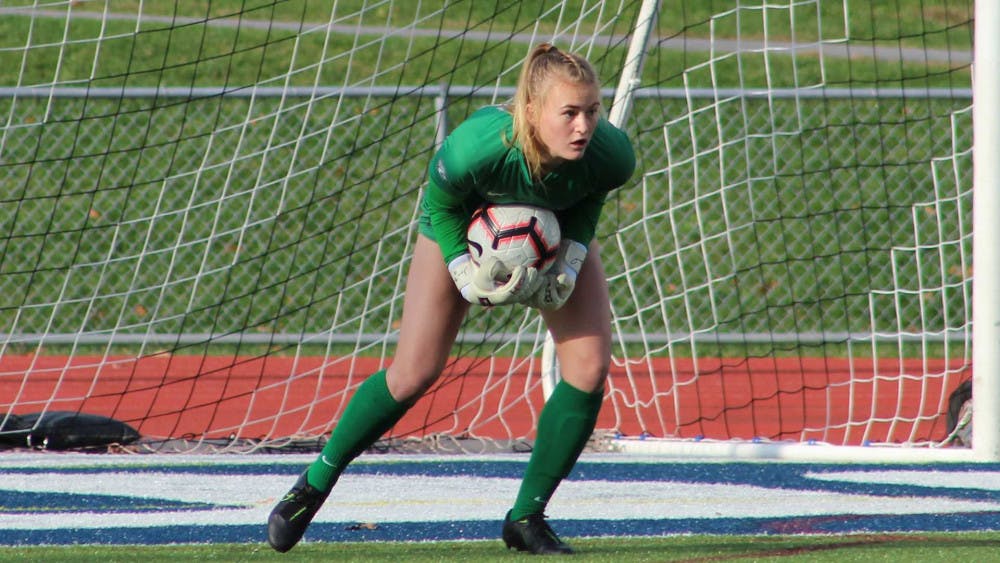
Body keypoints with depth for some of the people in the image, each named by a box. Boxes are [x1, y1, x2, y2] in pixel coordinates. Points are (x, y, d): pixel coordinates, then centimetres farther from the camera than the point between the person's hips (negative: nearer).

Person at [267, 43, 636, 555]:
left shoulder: (611, 154, -37)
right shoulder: (474, 149, -44)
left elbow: (589, 201, -11)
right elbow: (441, 204, -20)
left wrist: (570, 263, -20)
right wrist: (467, 275, -28)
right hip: (465, 219, -2)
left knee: (589, 369, -11)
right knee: (413, 374, -4)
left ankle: (526, 517, 5)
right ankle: (315, 484, 17)